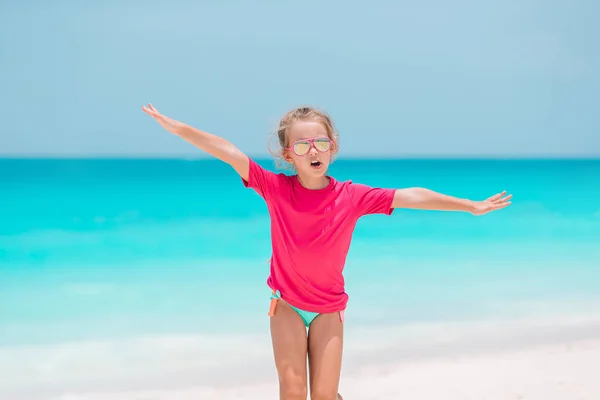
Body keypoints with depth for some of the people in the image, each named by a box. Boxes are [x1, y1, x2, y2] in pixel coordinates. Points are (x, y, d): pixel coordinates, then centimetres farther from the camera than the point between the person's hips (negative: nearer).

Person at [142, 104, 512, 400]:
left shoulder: (352, 196, -12)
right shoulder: (276, 189, -13)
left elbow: (409, 196, -11)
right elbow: (227, 152, -17)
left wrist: (472, 206, -9)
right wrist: (172, 124, -19)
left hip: (328, 308, 0)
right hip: (287, 303, 0)